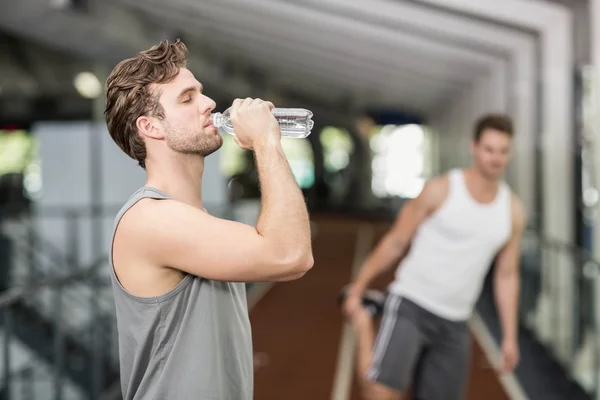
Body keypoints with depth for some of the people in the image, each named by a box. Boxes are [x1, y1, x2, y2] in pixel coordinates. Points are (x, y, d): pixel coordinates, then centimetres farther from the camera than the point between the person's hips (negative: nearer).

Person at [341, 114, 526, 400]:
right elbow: (394, 243, -3)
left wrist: (509, 337, 9)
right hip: (410, 306, -5)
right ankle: (363, 317, 7)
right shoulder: (440, 190, -10)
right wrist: (357, 289, -2)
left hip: (454, 323, 5)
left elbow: (506, 276, 11)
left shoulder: (513, 212, 3)